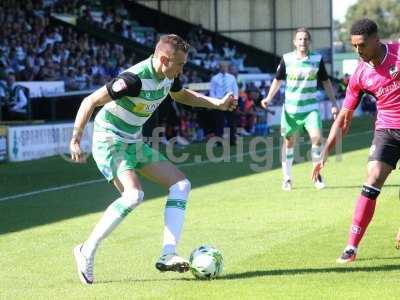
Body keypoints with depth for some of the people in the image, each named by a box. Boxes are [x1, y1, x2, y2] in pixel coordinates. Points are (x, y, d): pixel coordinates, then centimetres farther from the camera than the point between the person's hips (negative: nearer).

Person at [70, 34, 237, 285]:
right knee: (134, 195, -29)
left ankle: (168, 255, -7)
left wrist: (218, 103, 15)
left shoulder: (168, 76, 0)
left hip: (134, 141, 9)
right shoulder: (135, 79, -27)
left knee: (181, 185, 0)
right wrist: (76, 140, -29)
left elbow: (182, 95, 25)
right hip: (110, 141, -9)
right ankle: (87, 251, -14)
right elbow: (90, 102, -25)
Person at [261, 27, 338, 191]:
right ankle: (287, 178, 22)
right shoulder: (287, 59, -4)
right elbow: (278, 79, 9)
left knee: (316, 137, -18)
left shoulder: (317, 59, -3)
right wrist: (269, 97, -4)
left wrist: (334, 103, 5)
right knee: (289, 142, 7)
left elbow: (326, 82, 8)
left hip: (311, 108, -1)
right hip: (290, 109, 1)